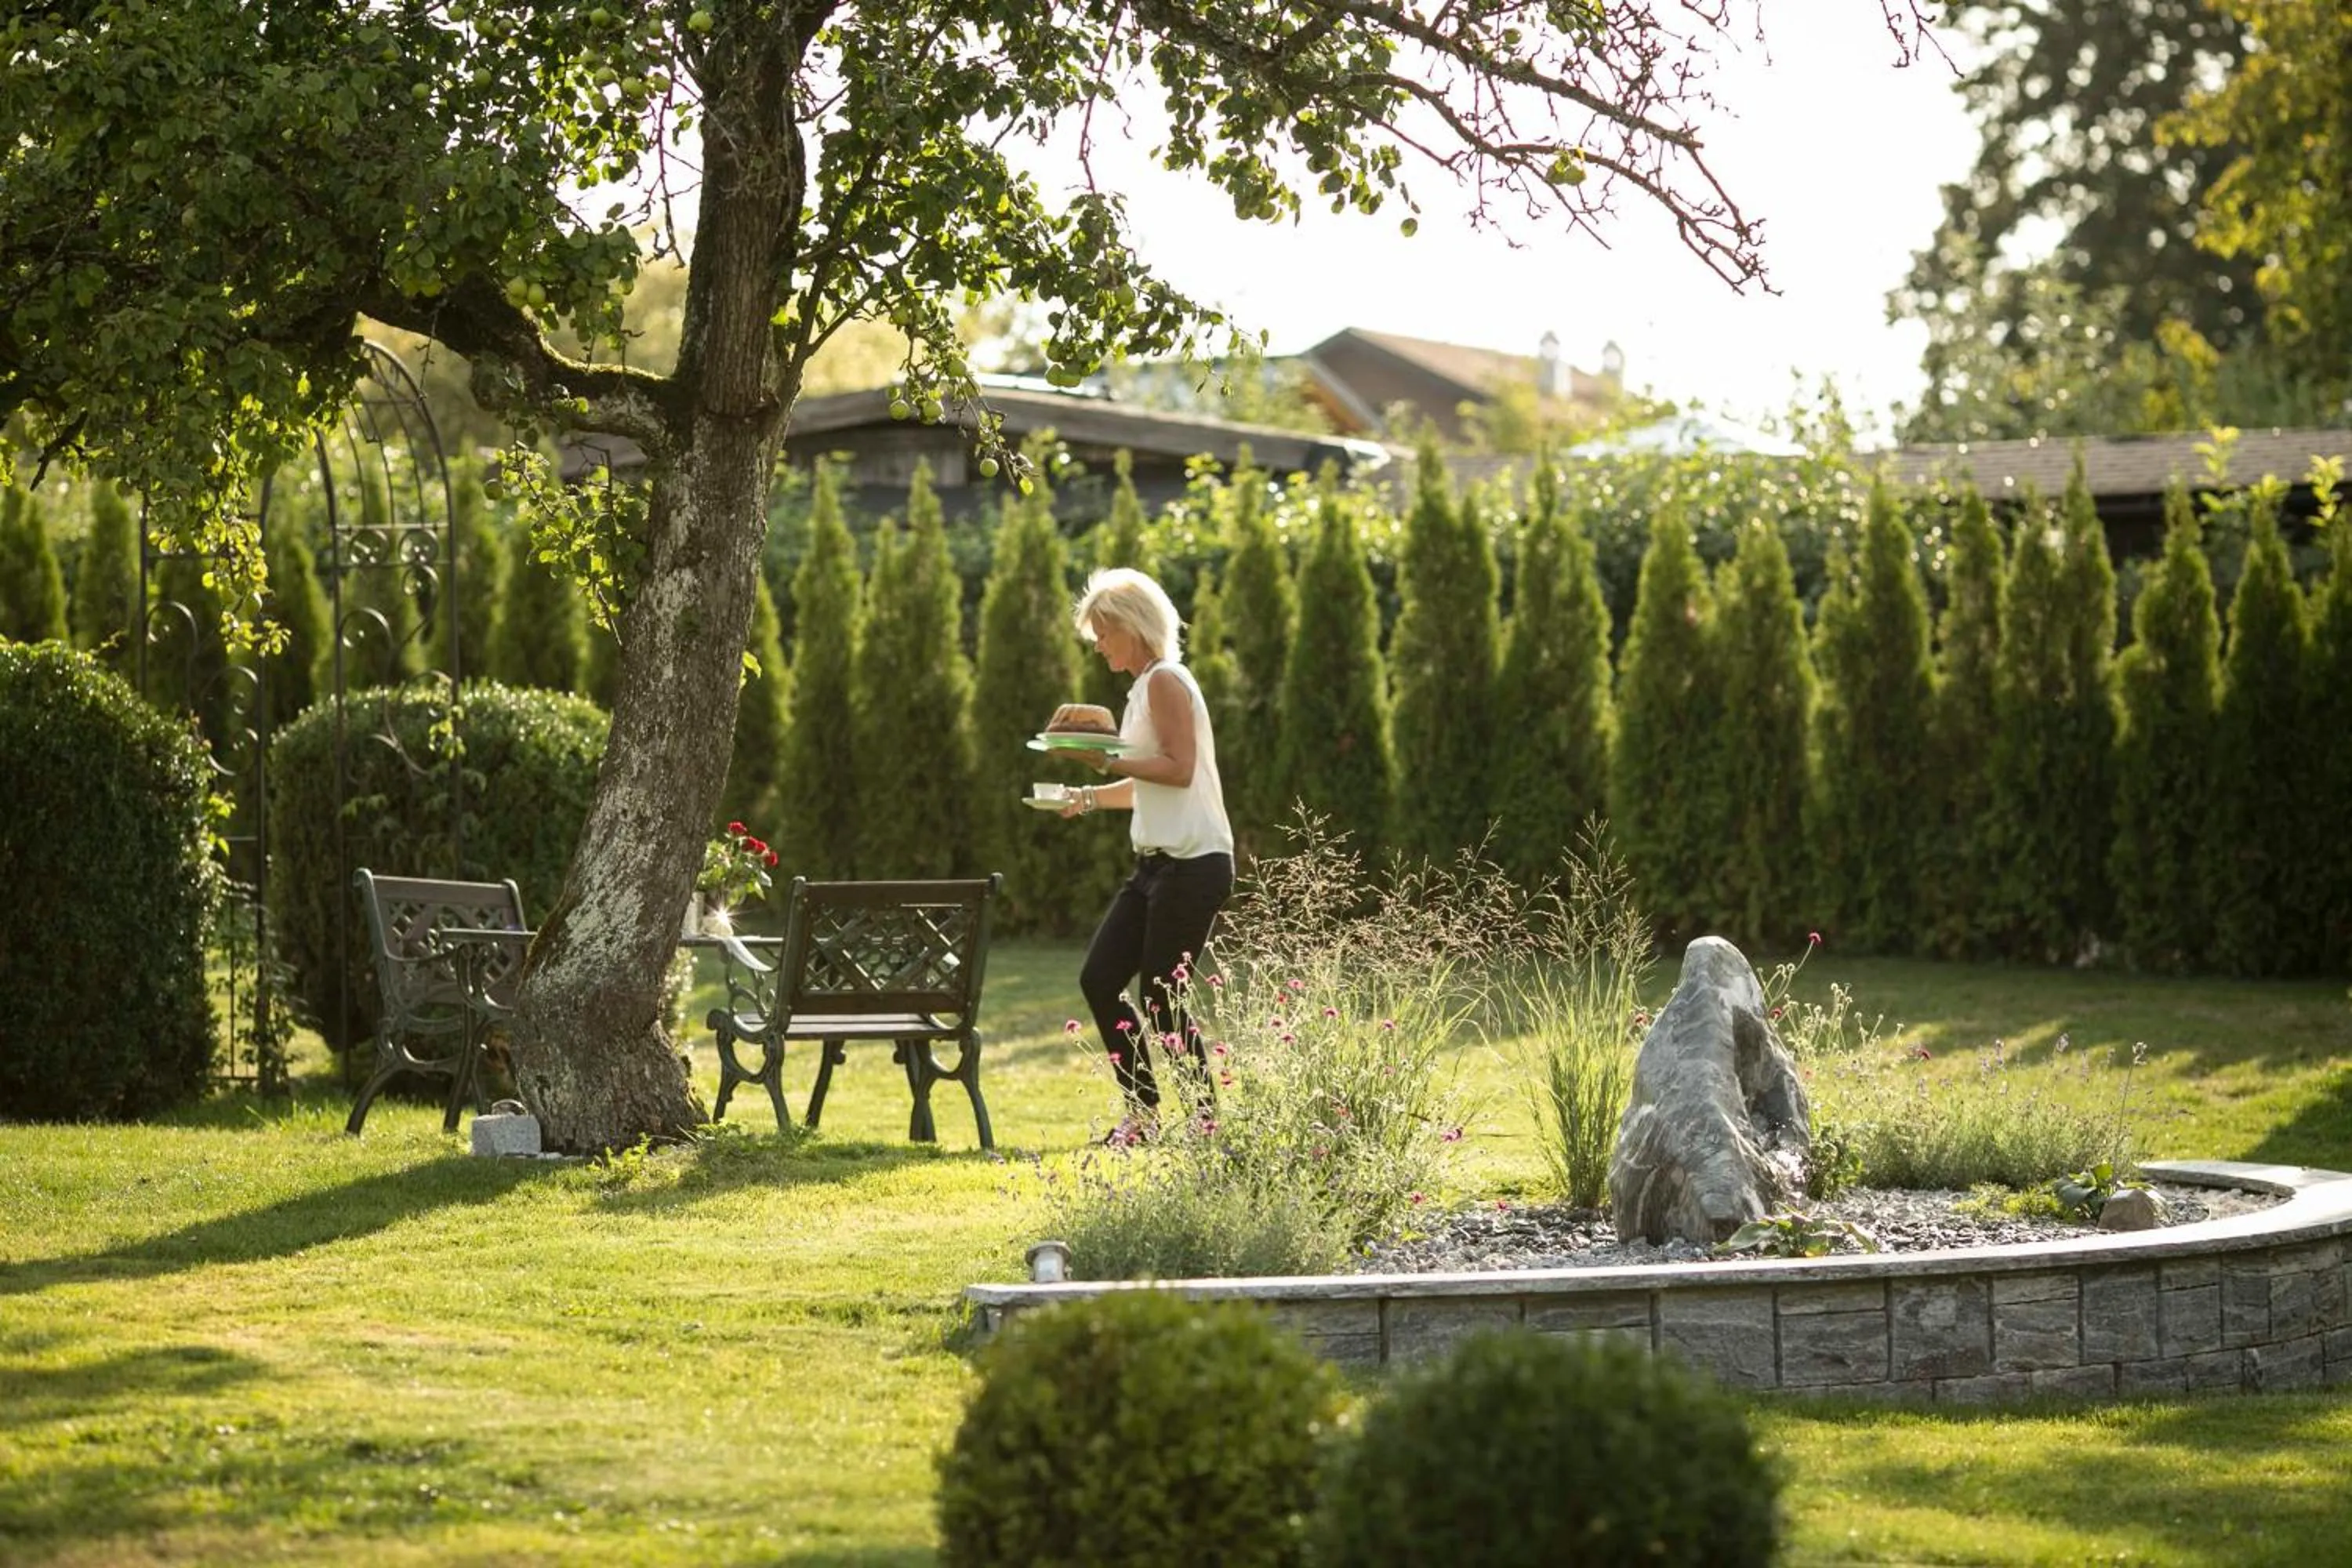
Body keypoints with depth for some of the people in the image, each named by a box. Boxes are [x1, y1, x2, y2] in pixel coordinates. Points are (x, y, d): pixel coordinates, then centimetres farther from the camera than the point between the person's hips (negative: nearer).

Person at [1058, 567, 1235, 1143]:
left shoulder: (1165, 681, -11)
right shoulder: (1146, 686, 18)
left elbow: (1180, 769, -20)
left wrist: (1110, 761, -18)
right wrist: (1091, 797, 14)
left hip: (1193, 864, -10)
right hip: (1158, 864, 10)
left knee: (1162, 1001, -6)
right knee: (1099, 978, 6)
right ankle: (1142, 1109, 15)